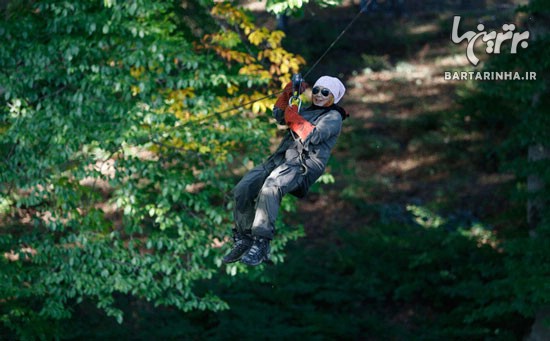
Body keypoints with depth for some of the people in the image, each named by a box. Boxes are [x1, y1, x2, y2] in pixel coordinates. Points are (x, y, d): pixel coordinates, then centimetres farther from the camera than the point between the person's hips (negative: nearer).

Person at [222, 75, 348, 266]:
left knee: (270, 188, -38)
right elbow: (279, 116, 26)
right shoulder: (306, 111, 33)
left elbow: (315, 136, -8)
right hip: (280, 158, 8)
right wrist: (288, 94, 15)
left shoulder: (333, 117, 9)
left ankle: (261, 244, -40)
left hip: (305, 163, -8)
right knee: (243, 189, -17)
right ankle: (243, 239, -11)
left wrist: (295, 119, 0)